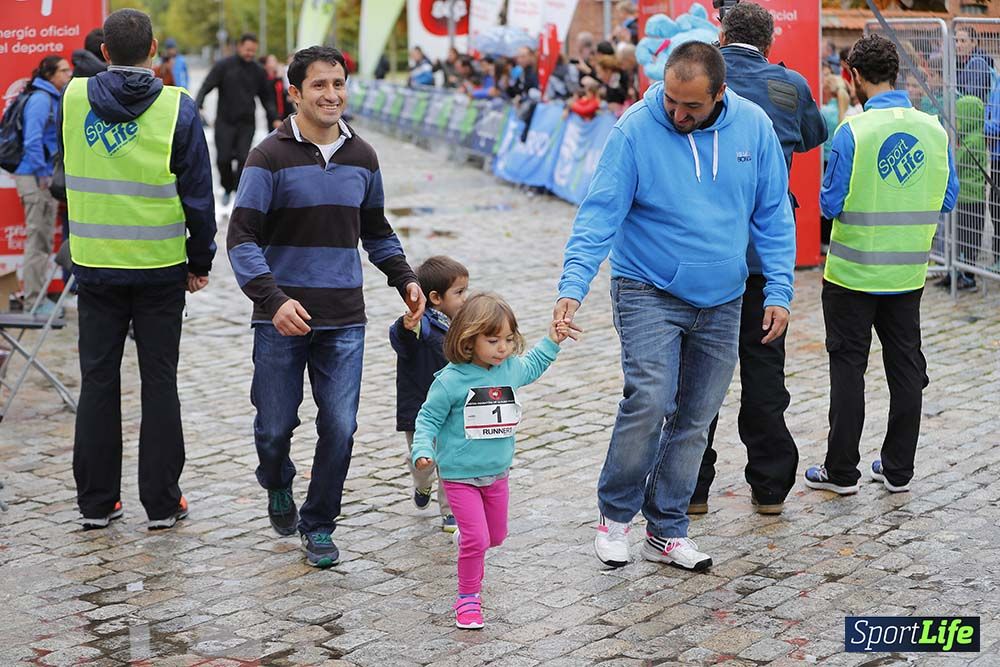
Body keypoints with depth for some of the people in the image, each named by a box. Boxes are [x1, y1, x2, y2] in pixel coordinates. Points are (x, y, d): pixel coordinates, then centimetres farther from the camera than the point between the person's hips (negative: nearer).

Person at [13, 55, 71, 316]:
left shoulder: (53, 99, 15)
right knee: (38, 239, -5)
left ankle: (38, 297, 23)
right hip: (35, 177, -10)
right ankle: (34, 302, 0)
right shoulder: (40, 99, -14)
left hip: (46, 176, 10)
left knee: (44, 239, 15)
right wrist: (41, 174, -18)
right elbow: (32, 139, -21)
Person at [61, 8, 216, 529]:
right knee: (160, 383, 6)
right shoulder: (177, 108, -10)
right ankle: (161, 503, 11)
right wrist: (200, 261, 5)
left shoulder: (73, 99, -1)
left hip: (94, 266, 2)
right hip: (160, 268, -2)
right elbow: (199, 194, -6)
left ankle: (96, 501, 15)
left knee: (97, 380, 11)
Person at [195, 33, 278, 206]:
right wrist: (197, 107, -20)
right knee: (223, 159, -4)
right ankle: (228, 188, 21)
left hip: (247, 123, 1)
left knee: (243, 159, -10)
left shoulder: (258, 71, 7)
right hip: (224, 122, -1)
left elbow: (266, 98, 16)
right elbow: (206, 88, -4)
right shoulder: (223, 66, -1)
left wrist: (274, 119, 4)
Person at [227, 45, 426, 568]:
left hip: (344, 319, 3)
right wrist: (273, 299, -23)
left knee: (339, 427, -3)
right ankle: (278, 487, 39)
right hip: (282, 318, -3)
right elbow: (242, 238, -10)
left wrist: (404, 278, 8)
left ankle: (318, 525, 15)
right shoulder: (271, 157, -6)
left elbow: (376, 231, 23)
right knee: (275, 426, 6)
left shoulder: (362, 157, 9)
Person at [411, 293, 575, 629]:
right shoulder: (451, 380, -19)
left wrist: (551, 342, 18)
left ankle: (466, 540, 53)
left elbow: (532, 367, 25)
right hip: (460, 474, -6)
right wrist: (423, 451, -23)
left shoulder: (511, 369, -2)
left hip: (497, 472, 6)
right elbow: (428, 419, -10)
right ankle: (467, 596, 8)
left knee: (496, 535, 20)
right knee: (477, 538, -12)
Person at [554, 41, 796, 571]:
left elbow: (773, 215, 4)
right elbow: (600, 213, -16)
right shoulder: (635, 130, -13)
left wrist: (778, 291, -1)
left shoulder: (753, 127, -3)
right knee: (649, 400, -18)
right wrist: (573, 285, -27)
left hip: (721, 302, 4)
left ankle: (667, 531, 19)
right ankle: (615, 515, 3)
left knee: (695, 418, 8)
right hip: (650, 292, -4)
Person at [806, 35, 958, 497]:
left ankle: (841, 471, 11)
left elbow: (830, 204, -11)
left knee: (848, 367, 6)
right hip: (909, 272, 4)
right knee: (906, 367, 13)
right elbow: (948, 199, 5)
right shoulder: (934, 130, -3)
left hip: (854, 271, -4)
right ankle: (898, 469, 21)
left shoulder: (853, 132, -16)